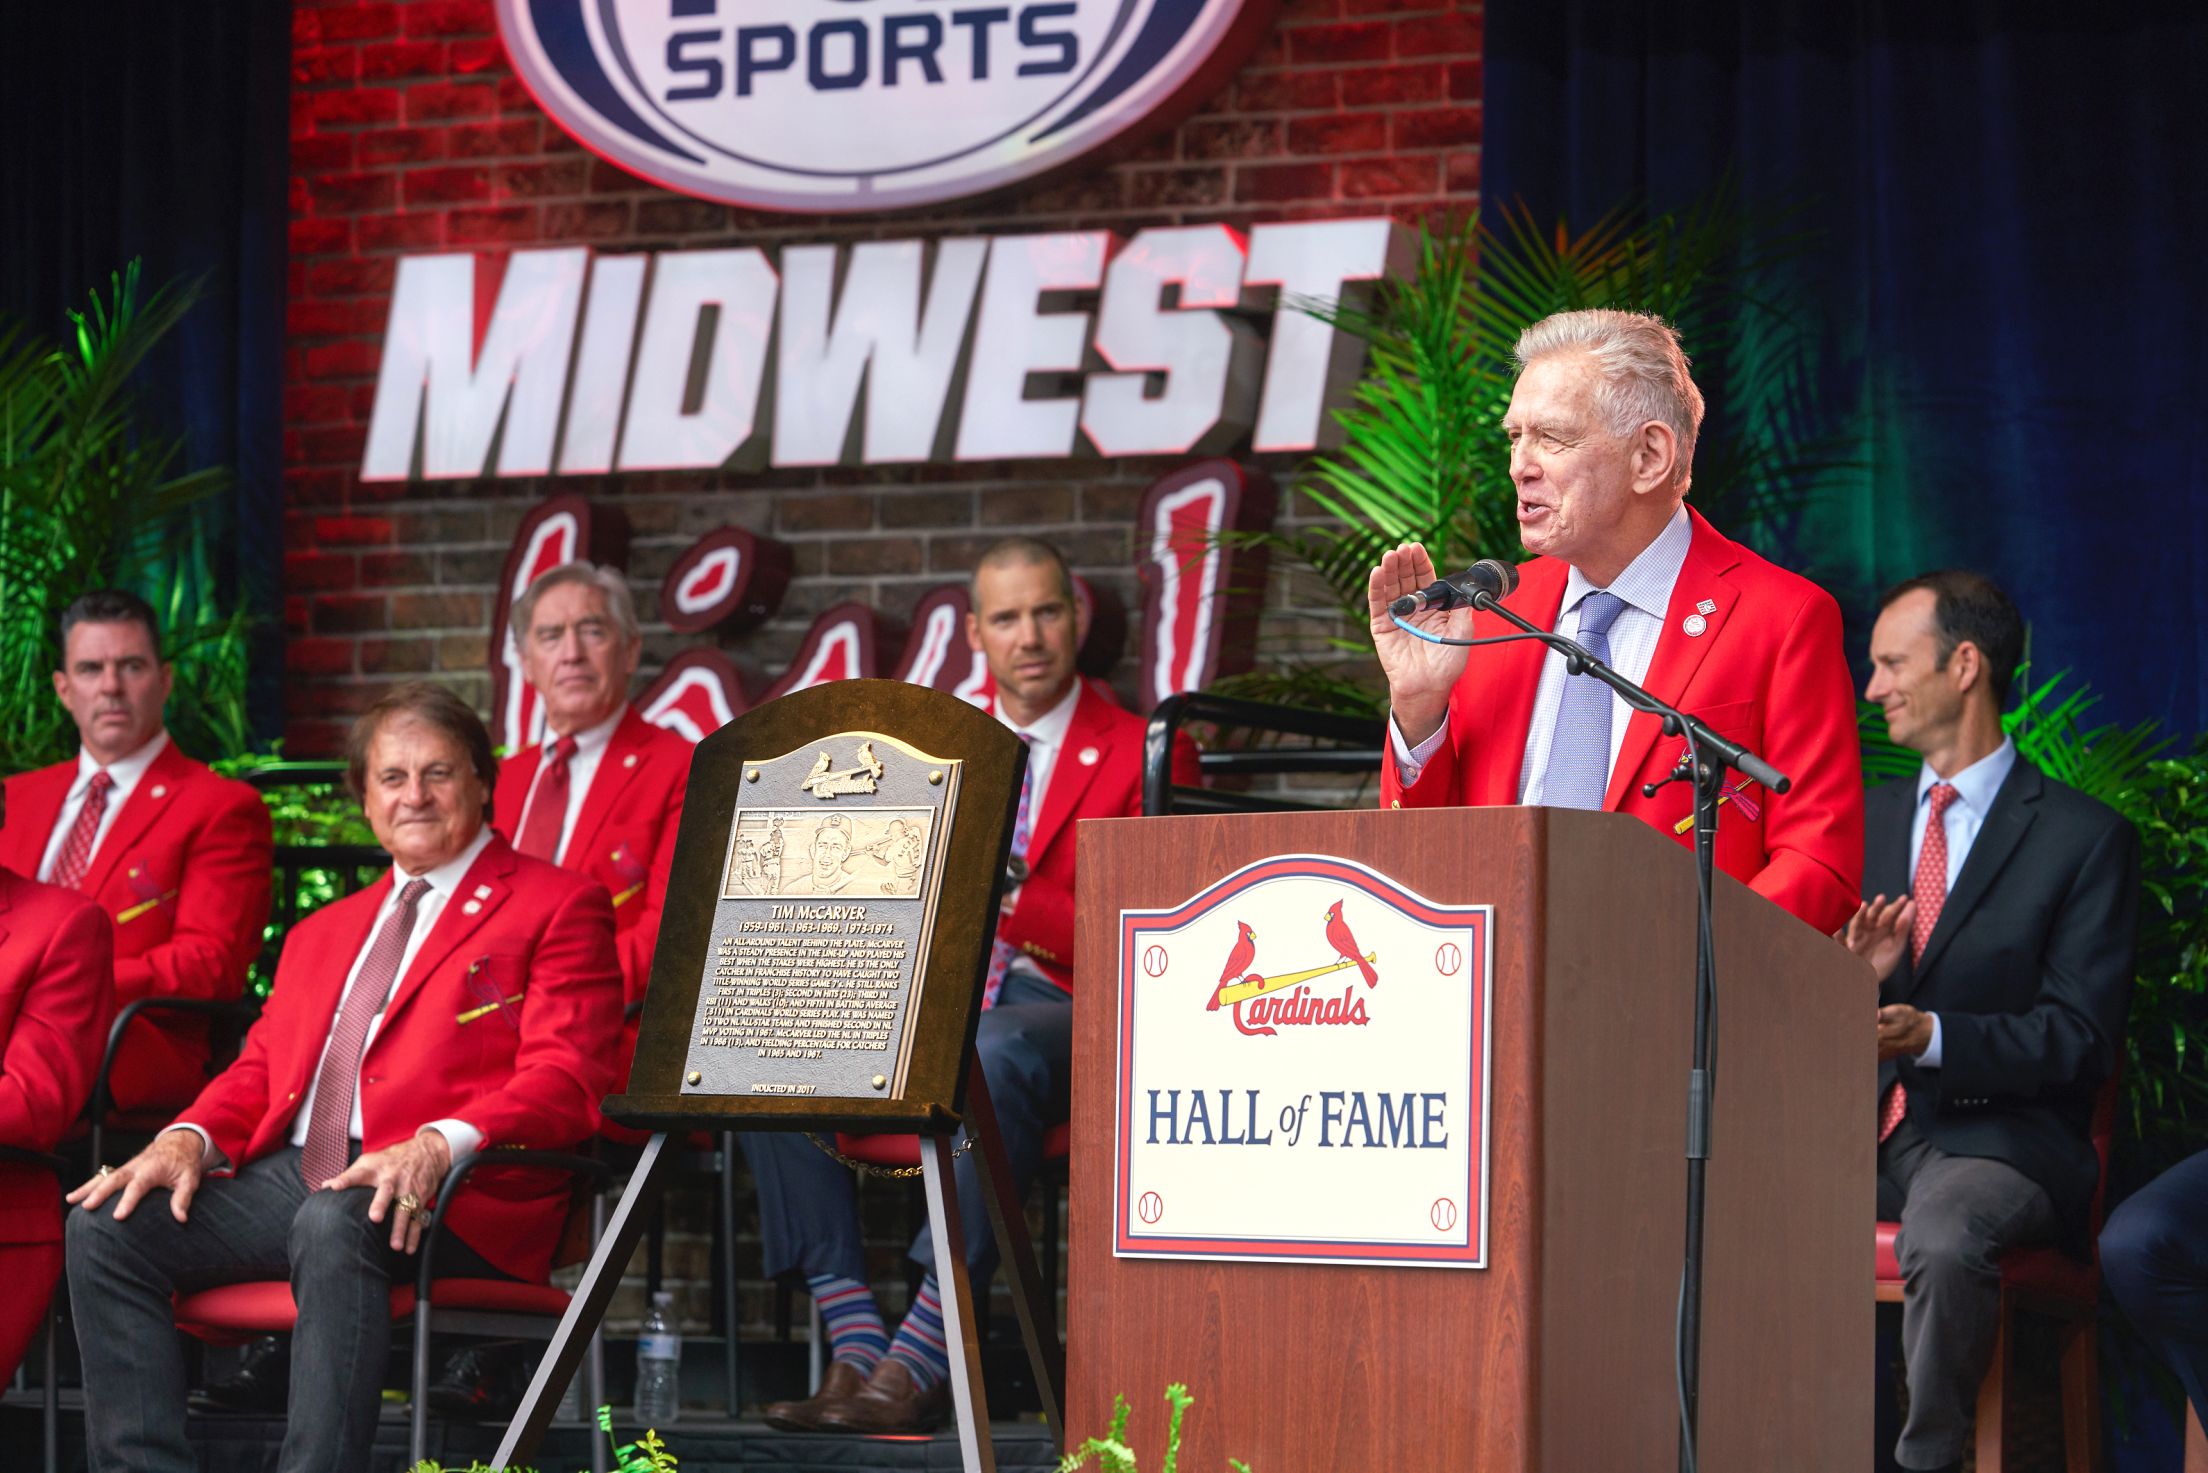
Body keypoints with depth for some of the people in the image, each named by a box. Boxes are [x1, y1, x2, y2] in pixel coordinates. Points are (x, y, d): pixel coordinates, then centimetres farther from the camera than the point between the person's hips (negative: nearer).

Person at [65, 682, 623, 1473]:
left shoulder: (558, 905, 7)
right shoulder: (323, 932, 30)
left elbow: (564, 1082, -6)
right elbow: (259, 1070, 24)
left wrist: (438, 1146, -24)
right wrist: (189, 1139, -1)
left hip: (446, 1198, -6)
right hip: (290, 1175, 6)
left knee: (333, 1224, -39)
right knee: (106, 1225, -16)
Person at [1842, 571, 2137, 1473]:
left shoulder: (2084, 839, 0)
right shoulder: (1870, 822, 18)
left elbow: (2079, 1041, -6)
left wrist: (1933, 1035, -20)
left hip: (1996, 1137, -5)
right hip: (1860, 1127, 5)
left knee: (1942, 1239, -38)